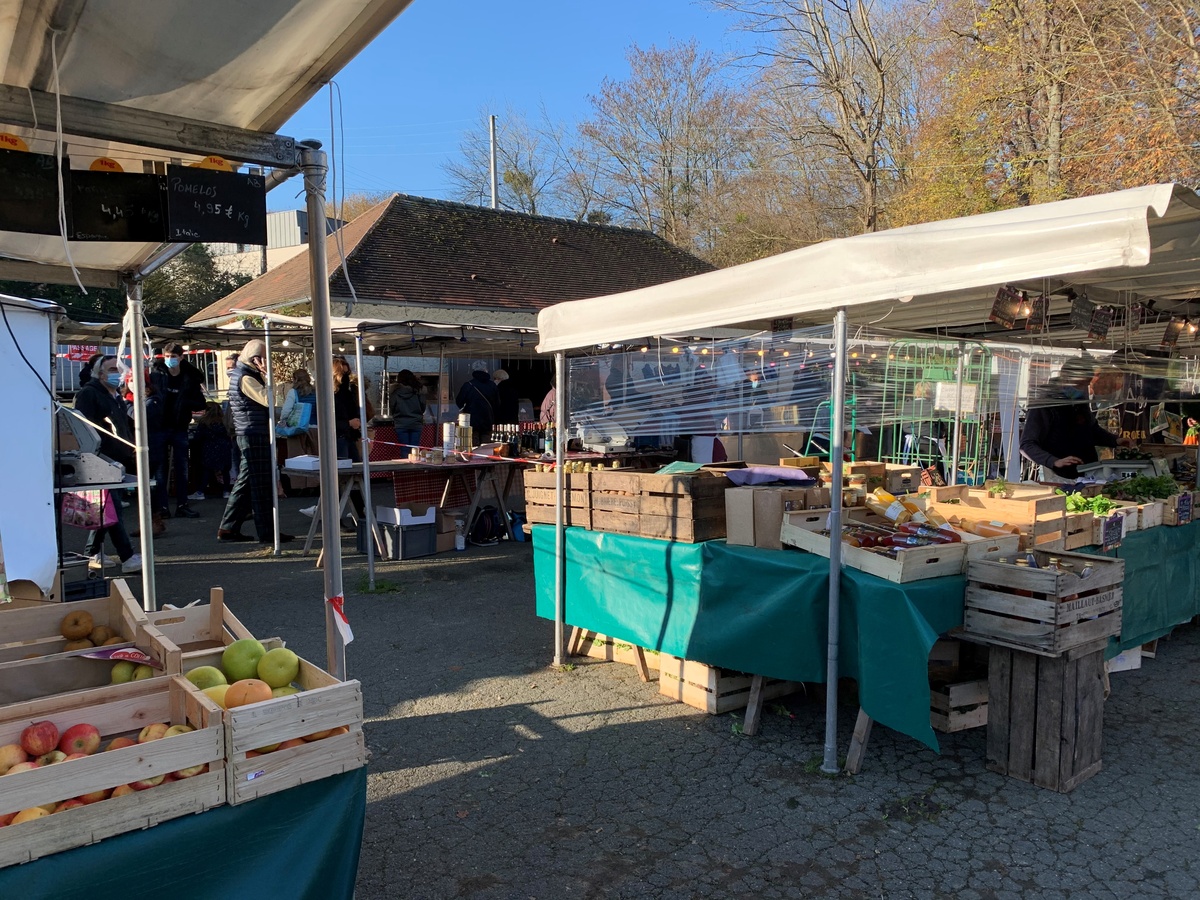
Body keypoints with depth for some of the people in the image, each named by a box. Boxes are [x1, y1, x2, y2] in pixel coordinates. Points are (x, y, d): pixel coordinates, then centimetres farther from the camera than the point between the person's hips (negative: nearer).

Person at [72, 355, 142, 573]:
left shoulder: (117, 396, 22)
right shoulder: (88, 394, -6)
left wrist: (131, 454, 23)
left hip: (117, 462, 9)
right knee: (112, 508, -11)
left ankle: (92, 554, 24)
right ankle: (128, 558, -14)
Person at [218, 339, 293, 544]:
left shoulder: (242, 374, 17)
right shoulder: (245, 378, -14)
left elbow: (263, 399, 19)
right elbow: (268, 399, -25)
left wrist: (263, 375, 8)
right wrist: (268, 375, -18)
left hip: (251, 435, 11)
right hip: (254, 435, -11)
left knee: (245, 483, 14)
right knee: (262, 485, -6)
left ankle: (228, 529, 19)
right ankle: (267, 533, -1)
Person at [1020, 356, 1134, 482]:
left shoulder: (1081, 402, 8)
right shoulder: (1044, 406, -15)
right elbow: (1027, 445, -19)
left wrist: (1116, 440, 8)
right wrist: (1055, 462, -32)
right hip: (1060, 479, -7)